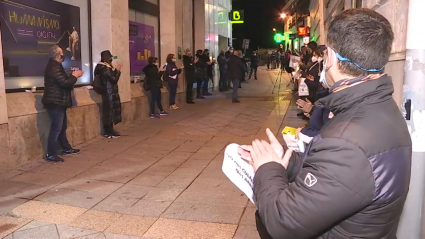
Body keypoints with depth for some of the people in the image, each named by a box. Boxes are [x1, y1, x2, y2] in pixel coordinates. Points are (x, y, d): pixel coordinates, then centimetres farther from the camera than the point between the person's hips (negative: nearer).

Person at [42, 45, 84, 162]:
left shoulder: (55, 66, 16)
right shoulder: (54, 67, -18)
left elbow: (63, 81, 20)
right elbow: (65, 83, -23)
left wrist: (73, 76, 10)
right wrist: (74, 76, -7)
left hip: (58, 102, 11)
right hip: (55, 103, -11)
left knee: (62, 127, 17)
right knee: (56, 129, -7)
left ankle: (66, 149, 28)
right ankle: (51, 154, -2)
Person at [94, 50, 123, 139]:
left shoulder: (104, 67, 14)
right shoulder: (105, 68, -17)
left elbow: (111, 78, 19)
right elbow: (114, 79, -19)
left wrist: (115, 70, 12)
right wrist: (117, 70, -9)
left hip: (109, 92, 10)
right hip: (109, 93, -10)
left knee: (110, 110, 12)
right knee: (110, 110, -6)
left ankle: (109, 130, 18)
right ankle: (109, 132, -1)